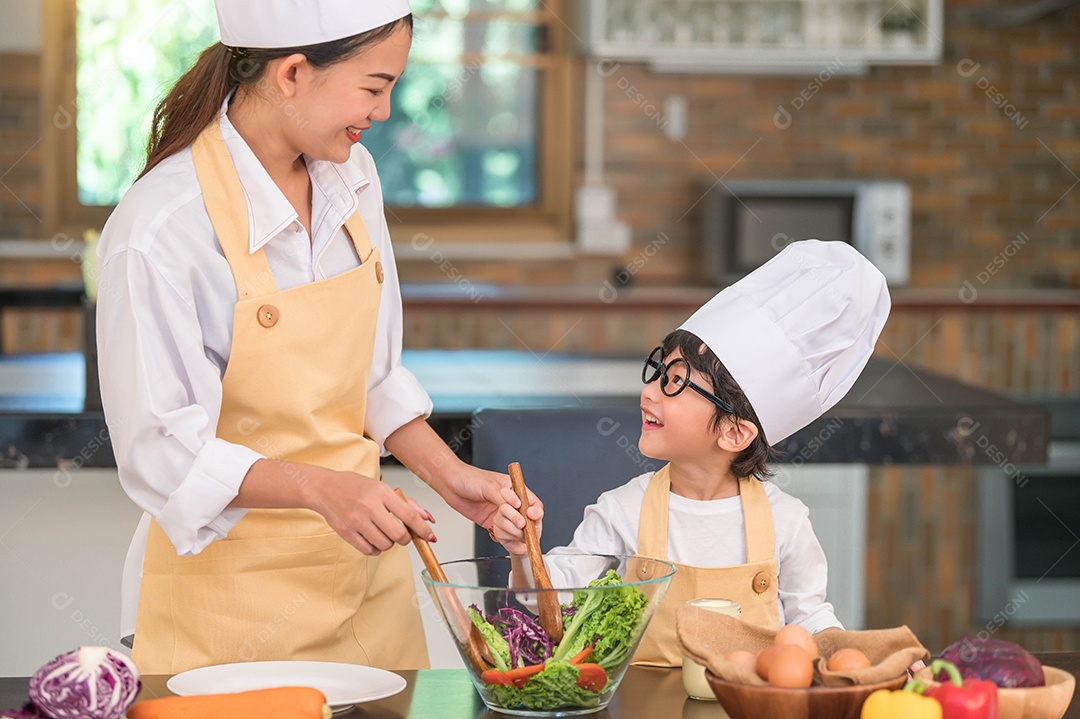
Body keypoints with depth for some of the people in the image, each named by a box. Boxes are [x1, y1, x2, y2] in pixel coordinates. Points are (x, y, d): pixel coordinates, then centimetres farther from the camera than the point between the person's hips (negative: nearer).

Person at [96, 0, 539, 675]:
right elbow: (159, 450, -19)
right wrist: (319, 487, -30)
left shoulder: (352, 175, 1)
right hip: (232, 577, -6)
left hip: (363, 557, 7)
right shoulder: (160, 228, -22)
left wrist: (447, 472, -2)